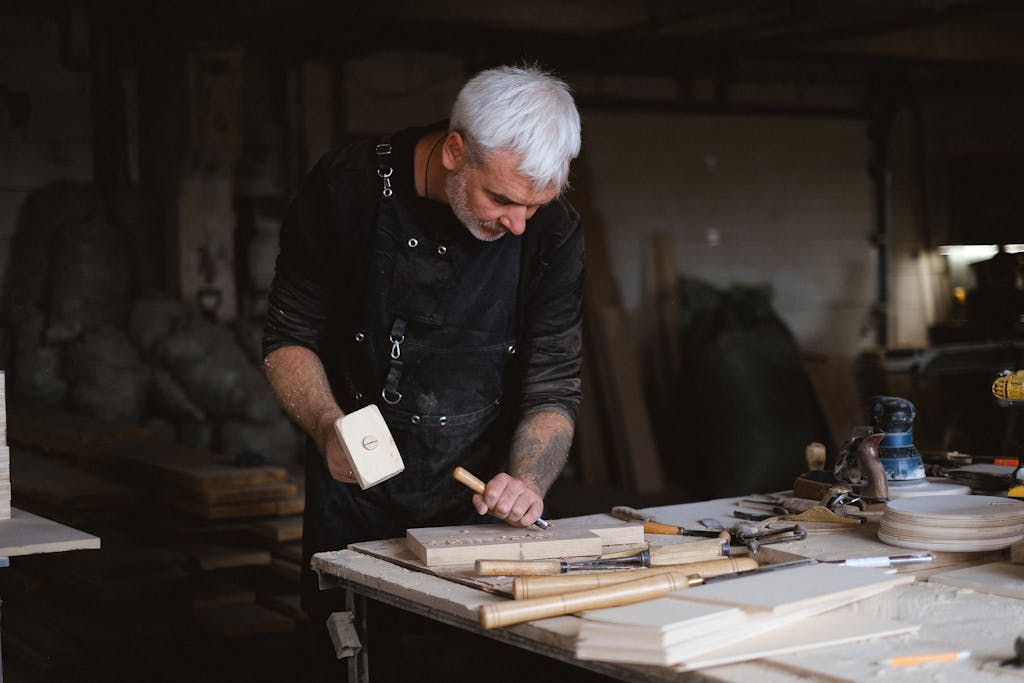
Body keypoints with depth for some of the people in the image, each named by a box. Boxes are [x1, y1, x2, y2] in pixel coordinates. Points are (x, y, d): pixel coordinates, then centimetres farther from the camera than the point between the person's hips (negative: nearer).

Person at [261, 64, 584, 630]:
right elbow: (288, 340, -6)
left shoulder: (552, 231, -13)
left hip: (484, 510, 1)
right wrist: (328, 426, -24)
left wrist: (526, 482, -28)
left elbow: (553, 390, -10)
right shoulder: (346, 187, -16)